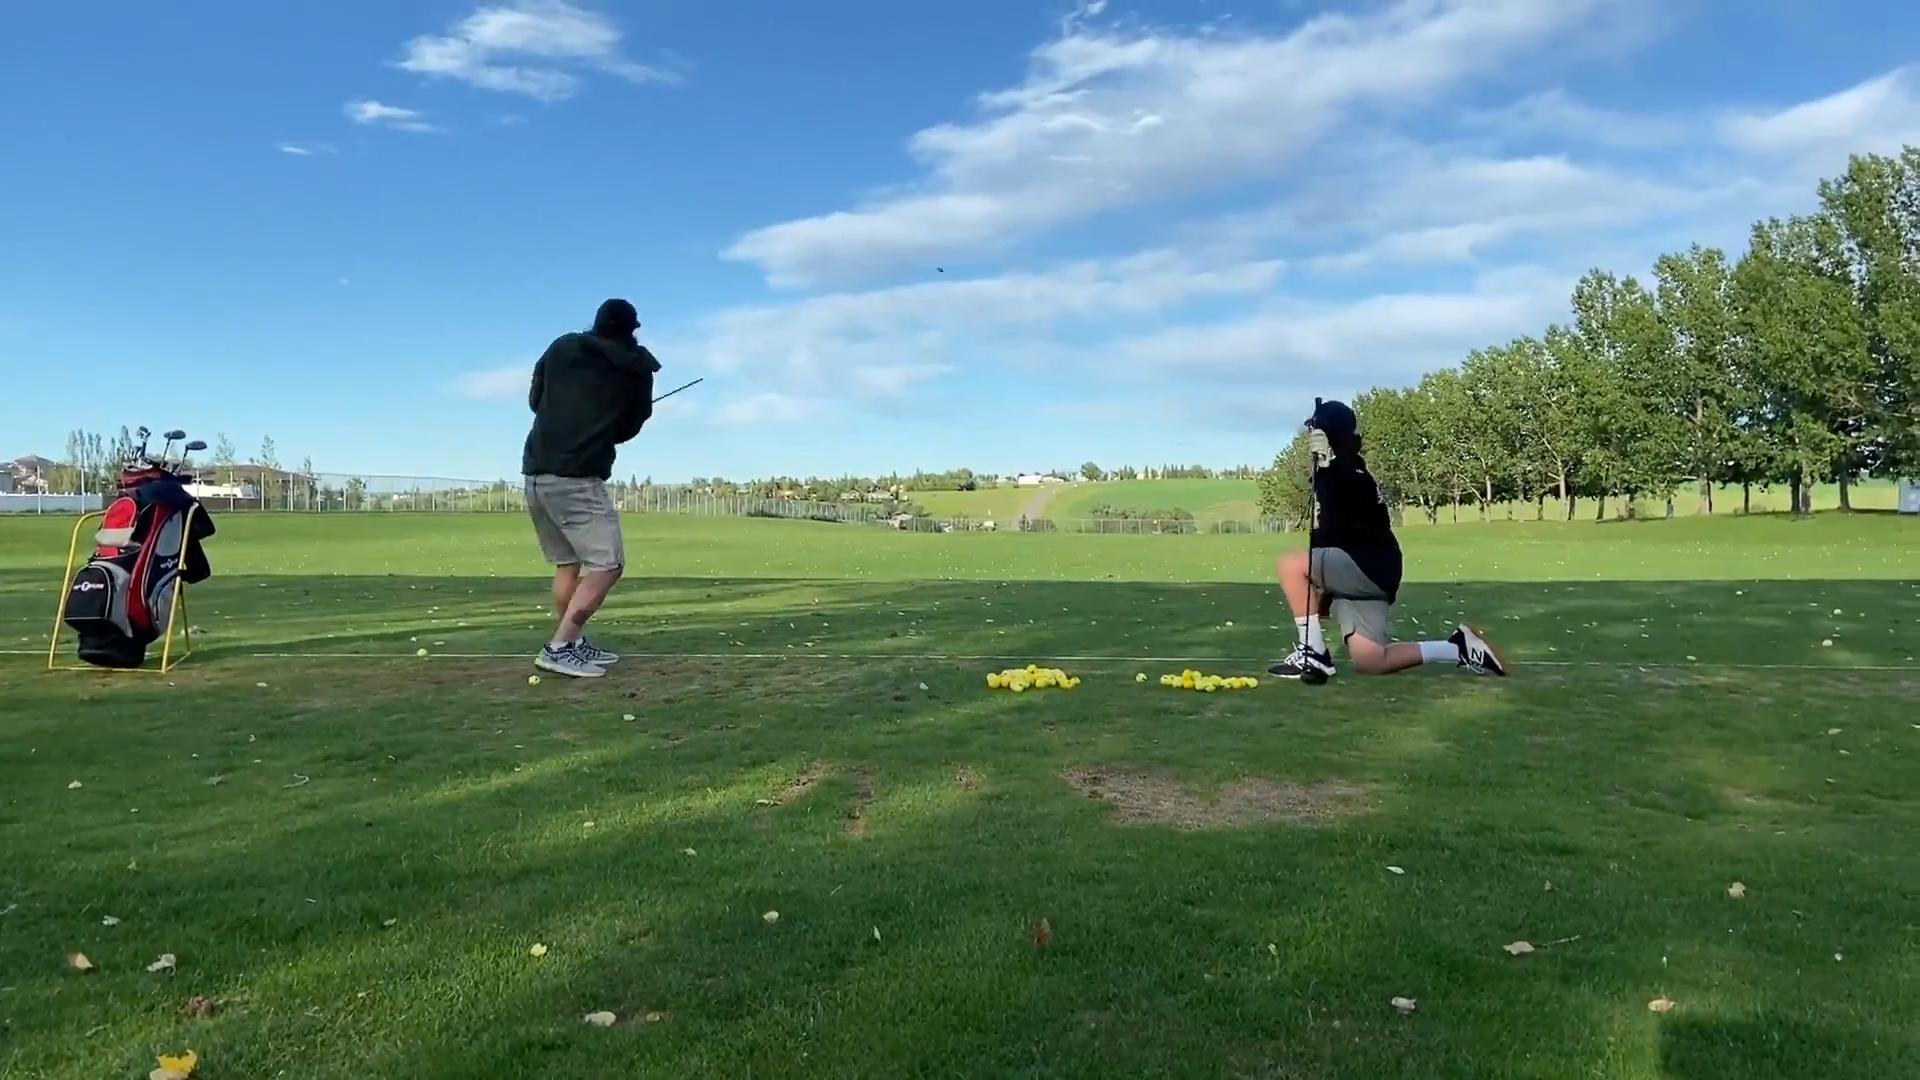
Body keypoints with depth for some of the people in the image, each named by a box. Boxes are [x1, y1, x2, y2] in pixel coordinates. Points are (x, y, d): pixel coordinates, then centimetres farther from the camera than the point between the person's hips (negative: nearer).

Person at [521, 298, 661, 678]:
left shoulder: (561, 346, 13)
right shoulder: (637, 370, 4)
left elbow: (535, 400, 22)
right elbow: (629, 428, 13)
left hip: (536, 471, 7)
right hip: (577, 477, -6)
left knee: (567, 562, 17)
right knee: (607, 564, -5)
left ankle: (574, 643, 19)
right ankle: (559, 647, -13)